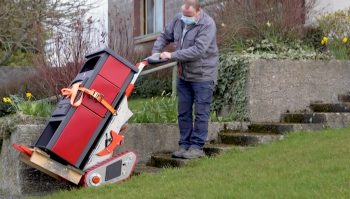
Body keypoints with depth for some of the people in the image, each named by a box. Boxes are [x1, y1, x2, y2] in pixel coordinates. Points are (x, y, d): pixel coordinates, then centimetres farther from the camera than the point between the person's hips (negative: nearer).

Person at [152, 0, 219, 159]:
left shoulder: (207, 24, -19)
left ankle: (197, 147, 3)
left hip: (202, 76, -7)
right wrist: (155, 52, -1)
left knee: (201, 113, -2)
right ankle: (184, 145, 18)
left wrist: (172, 56, -26)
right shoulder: (178, 20, 2)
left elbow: (198, 50, -28)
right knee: (183, 113, 10)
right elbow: (165, 36, 17)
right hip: (183, 76, 7)